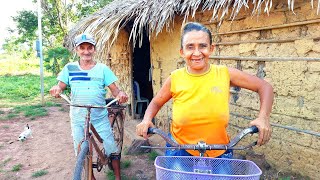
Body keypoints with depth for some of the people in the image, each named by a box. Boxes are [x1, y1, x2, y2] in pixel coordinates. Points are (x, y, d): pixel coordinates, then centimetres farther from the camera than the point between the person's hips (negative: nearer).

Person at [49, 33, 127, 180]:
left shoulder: (102, 69, -2)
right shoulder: (70, 68, 2)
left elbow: (114, 89, -4)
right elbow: (61, 86, 2)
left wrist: (120, 94, -27)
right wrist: (56, 89, -22)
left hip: (99, 118, -2)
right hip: (78, 119, 2)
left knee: (111, 150, 0)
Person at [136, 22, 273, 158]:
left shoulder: (225, 74, -11)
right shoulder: (175, 79, -10)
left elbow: (265, 87, -3)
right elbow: (156, 103, 6)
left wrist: (263, 117, -17)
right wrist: (147, 120, -13)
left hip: (219, 153, 1)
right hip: (180, 150, 0)